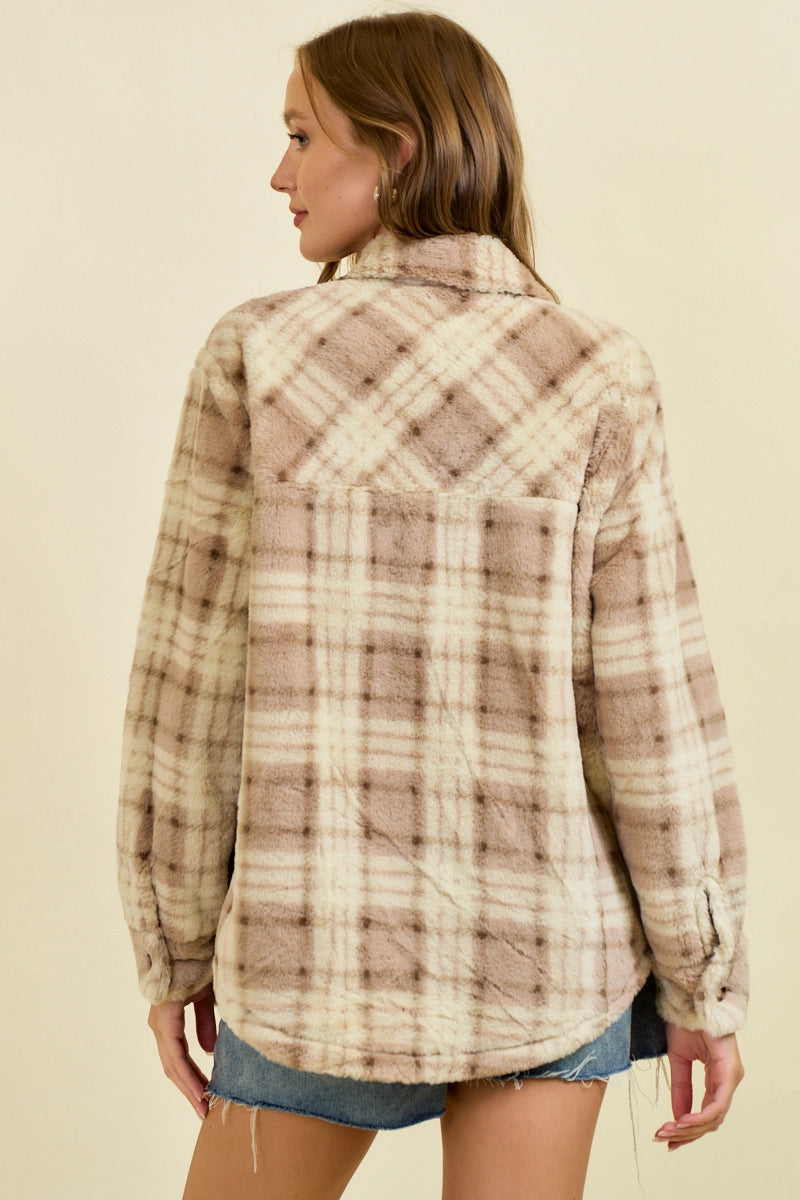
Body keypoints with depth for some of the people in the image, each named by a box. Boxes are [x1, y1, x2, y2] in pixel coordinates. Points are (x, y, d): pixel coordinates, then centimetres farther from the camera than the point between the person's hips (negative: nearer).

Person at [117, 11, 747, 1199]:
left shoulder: (260, 357, -9)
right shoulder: (596, 380, -7)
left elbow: (195, 678, -6)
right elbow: (652, 703, -8)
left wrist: (174, 943, 5)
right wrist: (705, 980, 1)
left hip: (329, 928, -1)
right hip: (548, 942, 1)